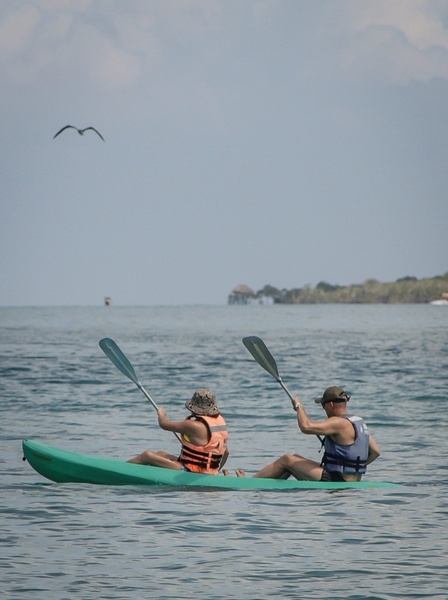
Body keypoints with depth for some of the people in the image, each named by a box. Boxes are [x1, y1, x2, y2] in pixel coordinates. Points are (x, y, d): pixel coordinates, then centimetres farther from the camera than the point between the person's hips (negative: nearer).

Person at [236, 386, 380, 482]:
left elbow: (306, 427, -28)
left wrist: (299, 406, -10)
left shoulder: (339, 423, -19)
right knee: (295, 459, 18)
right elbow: (376, 451, 12)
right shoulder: (359, 422, 10)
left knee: (287, 460, 0)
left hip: (335, 481, -10)